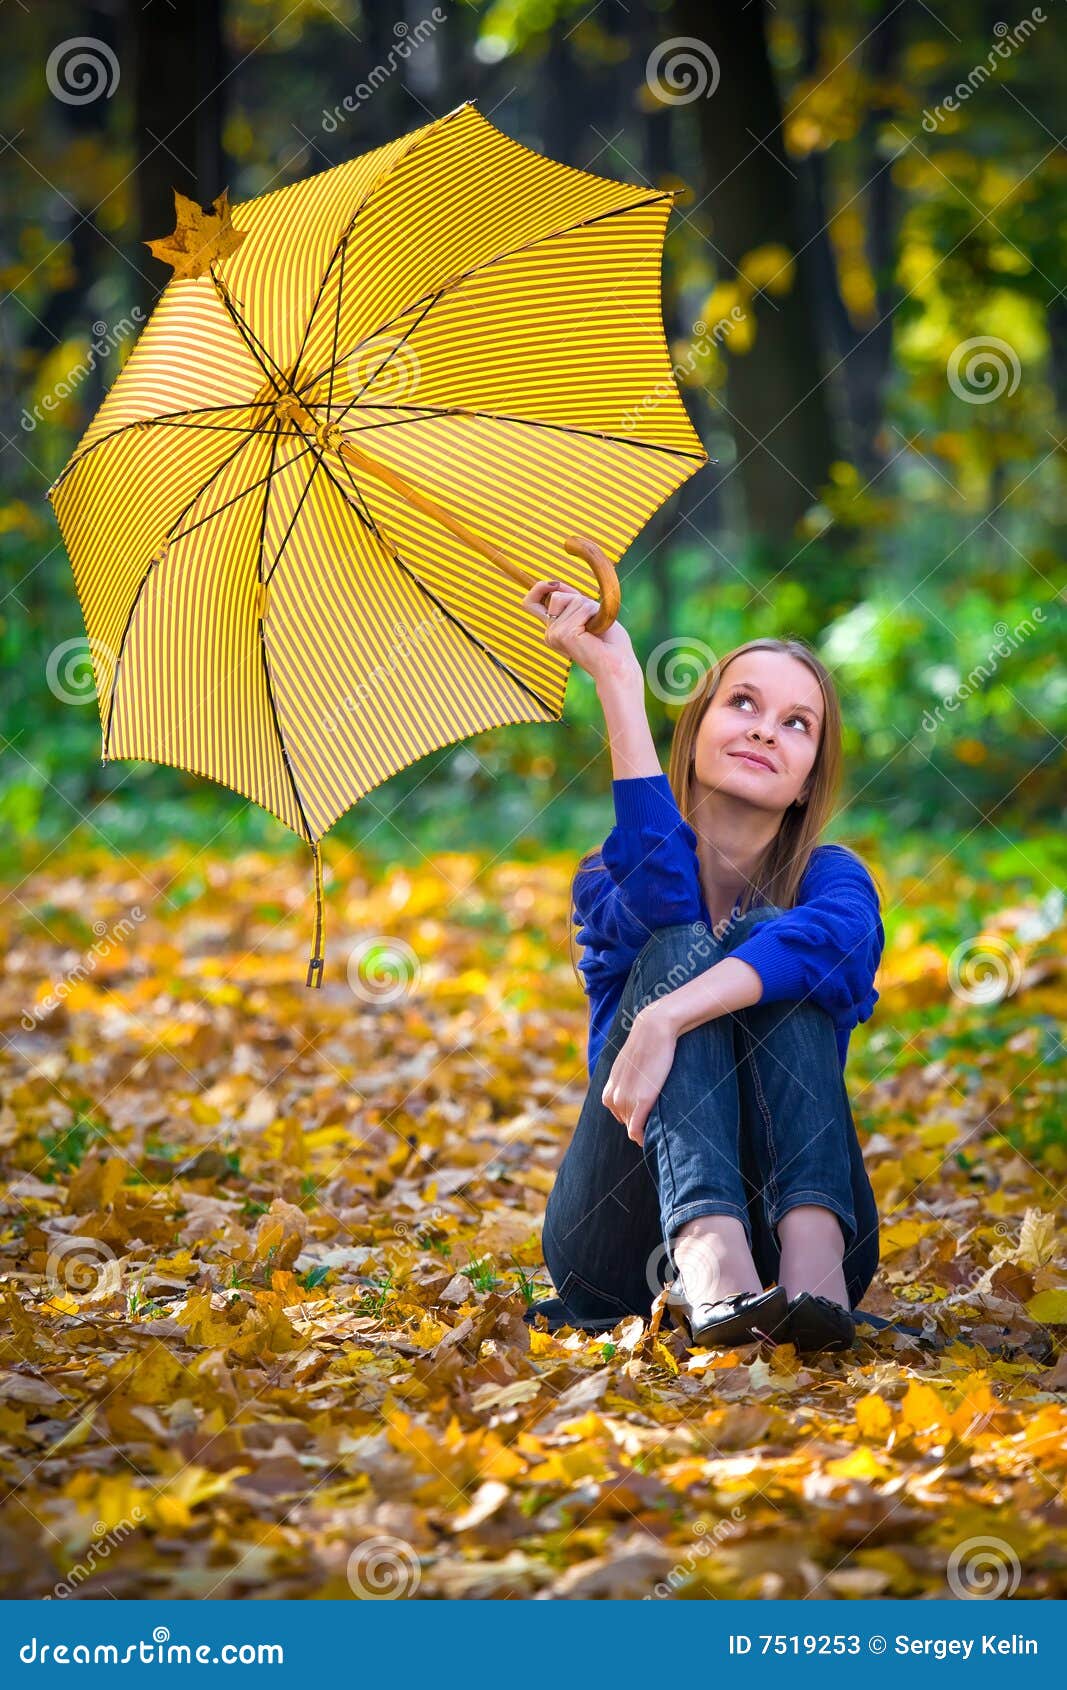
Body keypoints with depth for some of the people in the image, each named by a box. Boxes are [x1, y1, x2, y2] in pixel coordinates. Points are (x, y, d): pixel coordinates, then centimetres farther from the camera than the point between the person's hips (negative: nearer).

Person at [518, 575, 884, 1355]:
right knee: (681, 948, -20)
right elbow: (662, 900, -21)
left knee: (766, 939, -17)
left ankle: (813, 1261, -41)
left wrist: (667, 1021, -38)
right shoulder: (610, 881, 7)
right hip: (626, 1249, 0)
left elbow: (834, 936, -22)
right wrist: (617, 677, -22)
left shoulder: (830, 879, 6)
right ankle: (709, 1265, -46)